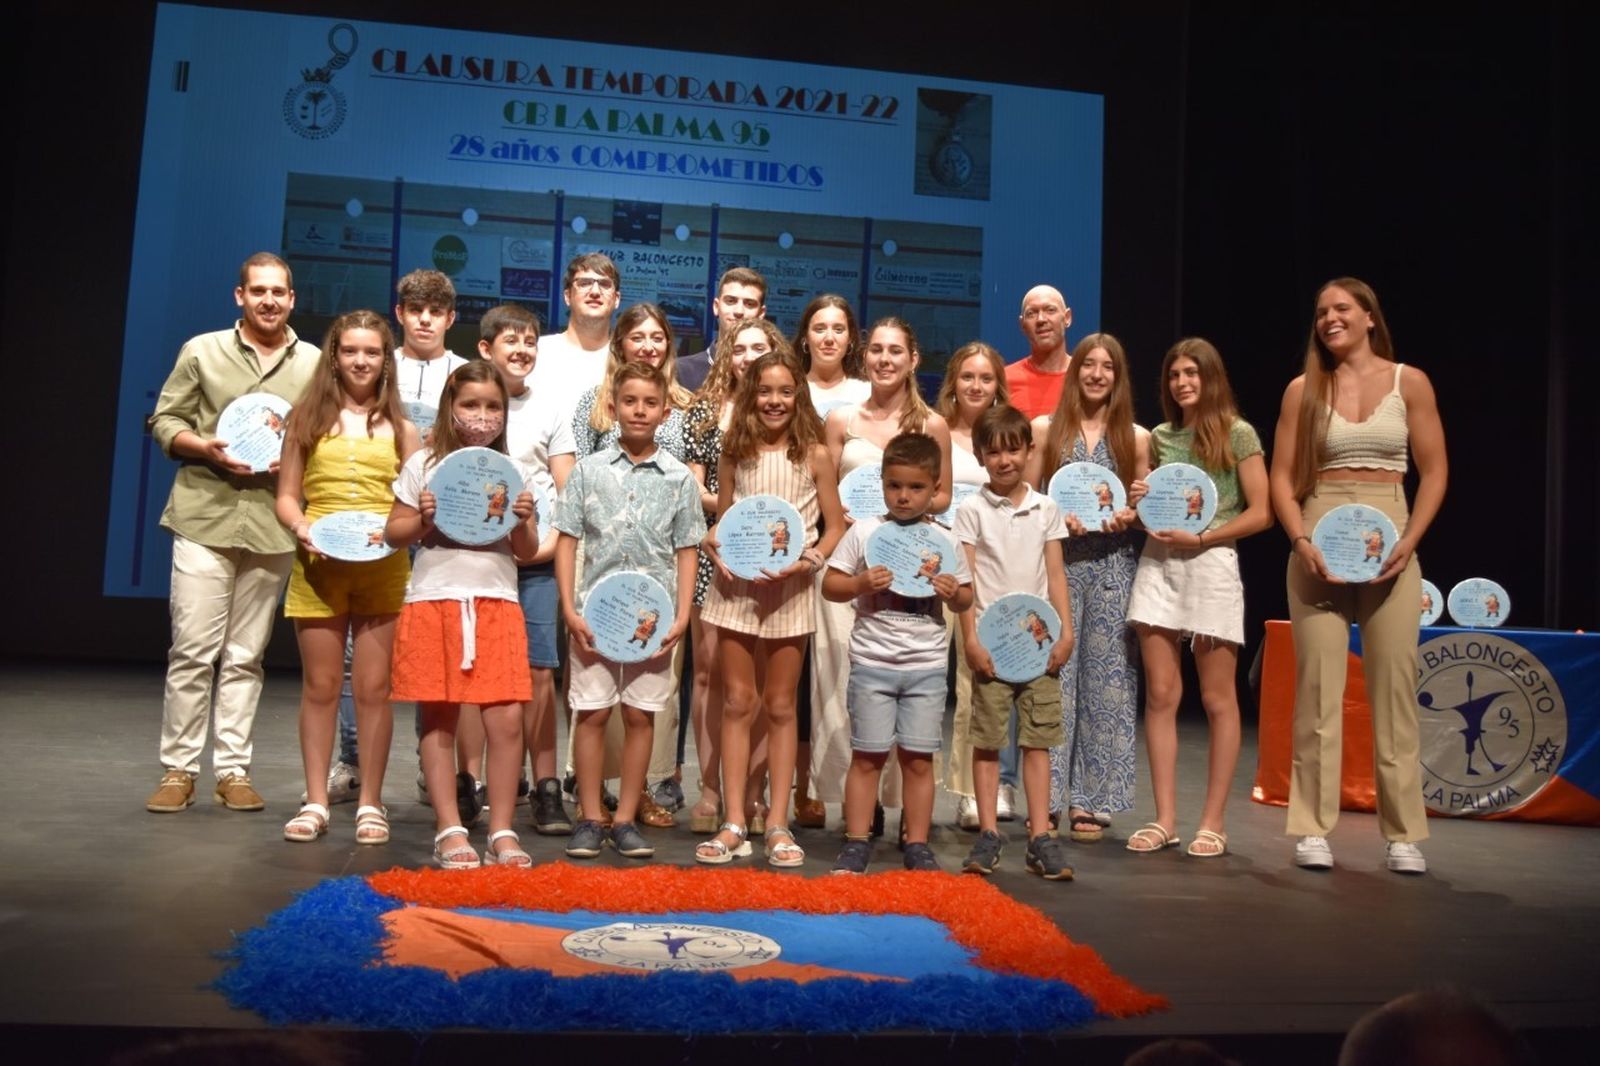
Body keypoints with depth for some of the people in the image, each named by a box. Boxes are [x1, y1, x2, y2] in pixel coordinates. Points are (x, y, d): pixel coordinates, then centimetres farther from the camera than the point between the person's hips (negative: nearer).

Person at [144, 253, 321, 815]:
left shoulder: (316, 363, 9)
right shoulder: (202, 351, 6)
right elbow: (164, 421, 6)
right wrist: (207, 448, -12)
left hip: (273, 525, 1)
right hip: (204, 517, -1)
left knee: (245, 655, 7)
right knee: (193, 649, -2)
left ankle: (233, 770, 13)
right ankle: (178, 769, 8)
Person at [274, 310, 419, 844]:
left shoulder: (399, 429, 10)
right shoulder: (308, 420, 9)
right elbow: (287, 497, 8)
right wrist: (300, 527, -12)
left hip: (383, 569, 0)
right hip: (319, 566, 0)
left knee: (374, 688, 2)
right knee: (320, 688, 6)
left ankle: (370, 803, 12)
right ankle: (315, 802, 15)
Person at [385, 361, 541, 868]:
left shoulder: (515, 473, 9)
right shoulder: (423, 465, 6)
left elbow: (527, 552, 10)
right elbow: (394, 534, 8)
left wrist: (524, 521, -10)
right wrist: (424, 518, -10)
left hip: (497, 604, 1)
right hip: (434, 602, -1)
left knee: (506, 719, -5)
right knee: (438, 719, 4)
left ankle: (502, 831, 6)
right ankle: (449, 831, 13)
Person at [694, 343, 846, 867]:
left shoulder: (814, 455, -2)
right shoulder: (735, 452, 5)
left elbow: (836, 525, 1)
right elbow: (720, 520, 11)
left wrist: (809, 561, -15)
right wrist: (716, 549, -9)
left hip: (790, 589, -2)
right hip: (736, 584, 2)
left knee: (780, 707, 6)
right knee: (738, 702, 5)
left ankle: (778, 824, 14)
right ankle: (735, 823, 11)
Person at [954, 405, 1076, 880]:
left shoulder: (1046, 509, 8)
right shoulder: (971, 510, 1)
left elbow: (1056, 575, 8)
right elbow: (964, 581, -3)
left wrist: (1065, 633, -1)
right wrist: (971, 639, -9)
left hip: (1039, 640, 2)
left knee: (1038, 740, 4)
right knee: (987, 741, 3)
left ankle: (1040, 838, 8)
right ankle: (988, 834, 11)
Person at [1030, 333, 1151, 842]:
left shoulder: (1136, 438, 9)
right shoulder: (1045, 429, 8)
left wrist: (1131, 516, -9)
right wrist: (1055, 515, -12)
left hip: (1112, 567, 1)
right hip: (1056, 563, -1)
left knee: (1105, 679, 2)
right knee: (1053, 678, -2)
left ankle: (1091, 800, 10)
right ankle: (1047, 797, 5)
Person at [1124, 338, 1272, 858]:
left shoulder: (1238, 434, 0)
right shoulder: (1160, 437, 13)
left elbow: (1260, 513, -4)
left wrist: (1201, 537, -13)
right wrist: (1140, 501, 1)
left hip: (1211, 563, -4)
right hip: (1157, 563, 4)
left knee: (1217, 699, 2)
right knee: (1160, 694, 2)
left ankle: (1213, 821, 9)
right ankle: (1165, 817, 8)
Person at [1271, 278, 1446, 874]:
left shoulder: (1409, 383, 4)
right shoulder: (1304, 389, 5)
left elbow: (1434, 470, 4)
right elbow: (1281, 477, 3)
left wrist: (1409, 541, -9)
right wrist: (1302, 543, -11)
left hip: (1390, 546, 0)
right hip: (1318, 547, 0)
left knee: (1394, 687, 0)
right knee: (1317, 687, 0)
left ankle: (1403, 833, 9)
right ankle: (1312, 828, 7)